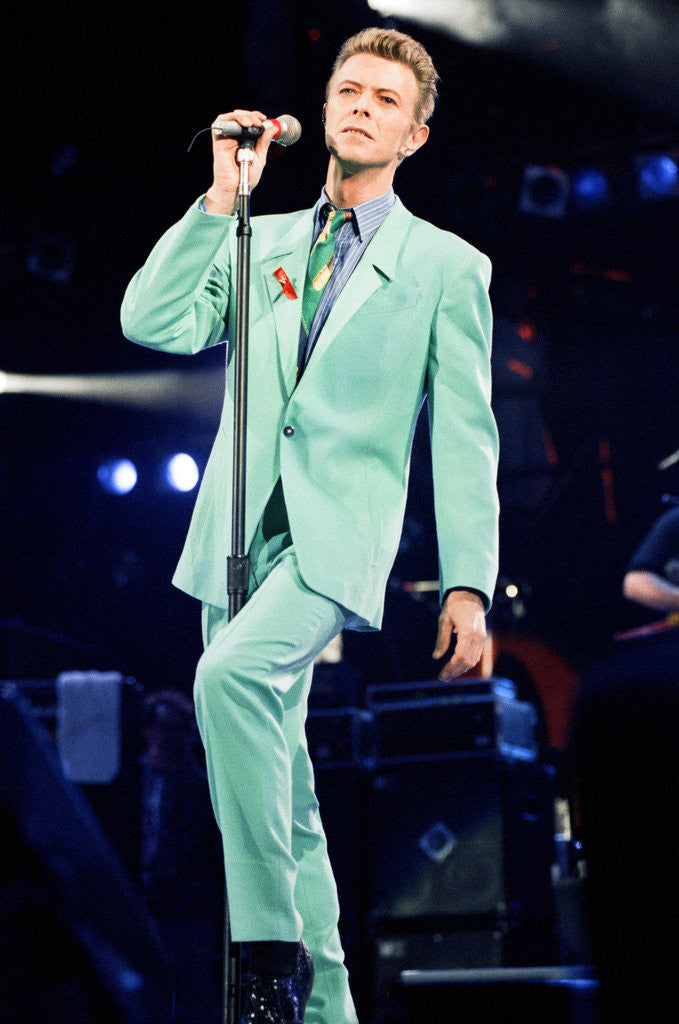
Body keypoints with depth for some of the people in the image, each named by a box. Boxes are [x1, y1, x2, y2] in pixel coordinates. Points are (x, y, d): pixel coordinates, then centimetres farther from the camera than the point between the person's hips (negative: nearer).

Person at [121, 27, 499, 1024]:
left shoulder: (447, 265, 8)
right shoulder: (257, 241, 18)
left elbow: (465, 436, 3)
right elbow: (153, 322, 4)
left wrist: (468, 584, -4)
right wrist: (221, 197, 0)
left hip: (339, 531, -5)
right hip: (241, 527, 5)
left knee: (231, 674, -32)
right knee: (277, 773, 6)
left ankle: (274, 942, -24)